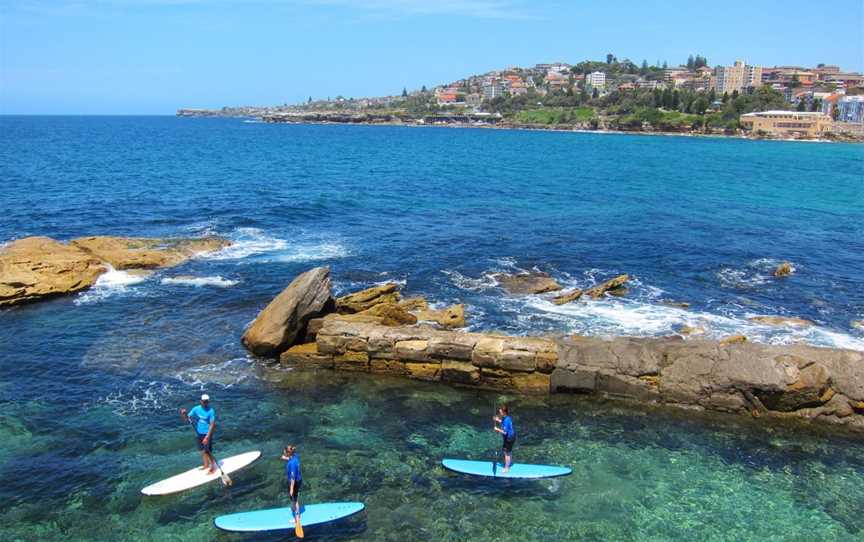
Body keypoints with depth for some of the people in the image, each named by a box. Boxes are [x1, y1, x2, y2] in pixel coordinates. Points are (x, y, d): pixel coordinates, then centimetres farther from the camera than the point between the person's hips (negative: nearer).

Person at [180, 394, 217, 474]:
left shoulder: (211, 411, -17)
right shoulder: (196, 409, -3)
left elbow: (212, 425, -19)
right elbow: (186, 419, -3)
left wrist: (207, 437, -26)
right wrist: (183, 414, -25)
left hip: (207, 434, -5)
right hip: (199, 433, 5)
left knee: (208, 452, -2)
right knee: (202, 451, 17)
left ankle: (213, 467, 13)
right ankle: (206, 465, 35)